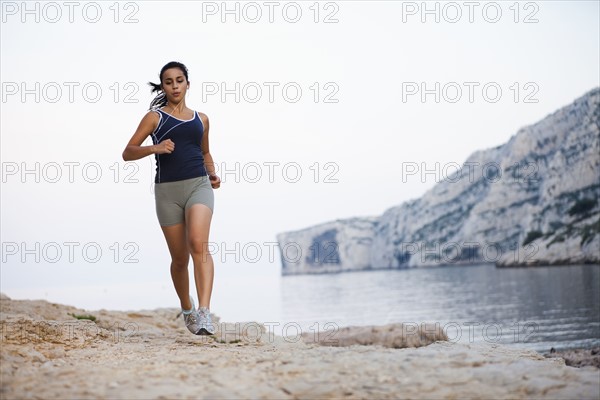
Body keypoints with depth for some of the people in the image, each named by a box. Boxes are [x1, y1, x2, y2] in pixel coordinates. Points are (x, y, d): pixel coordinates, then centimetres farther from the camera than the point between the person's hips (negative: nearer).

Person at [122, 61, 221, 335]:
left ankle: (204, 313, -32)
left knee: (198, 243, -24)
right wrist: (154, 148, -16)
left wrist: (212, 174, 12)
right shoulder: (154, 117, 7)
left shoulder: (201, 119, 16)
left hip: (198, 185, 0)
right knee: (180, 258, 8)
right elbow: (127, 153, 2)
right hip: (168, 190, 0)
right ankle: (187, 309, 33)